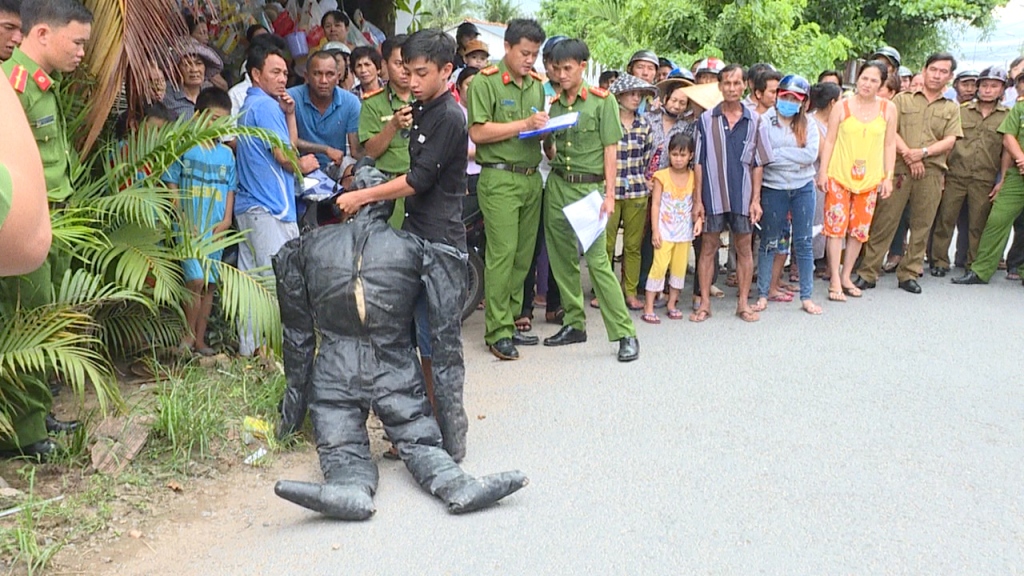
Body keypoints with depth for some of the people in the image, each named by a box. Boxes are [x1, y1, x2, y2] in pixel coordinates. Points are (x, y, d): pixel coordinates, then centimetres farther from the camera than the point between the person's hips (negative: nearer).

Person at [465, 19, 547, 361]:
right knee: (502, 254, -8)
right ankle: (498, 332, -2)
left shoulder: (537, 85, 16)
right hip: (500, 178, -6)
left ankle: (512, 322, 17)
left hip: (532, 178, 7)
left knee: (524, 255, 7)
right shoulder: (485, 82, -3)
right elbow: (477, 132, -12)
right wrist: (523, 124, -15)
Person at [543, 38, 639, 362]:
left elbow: (610, 149, -5)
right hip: (557, 186, 6)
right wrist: (545, 140, -5)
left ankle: (625, 333, -6)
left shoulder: (602, 101, -1)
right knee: (562, 259, 8)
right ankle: (575, 324, 22)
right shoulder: (554, 104, 13)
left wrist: (609, 194, -11)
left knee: (597, 260, -12)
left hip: (590, 186, -6)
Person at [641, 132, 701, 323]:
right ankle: (648, 308, -3)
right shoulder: (662, 176, -5)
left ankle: (672, 304, 23)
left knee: (680, 267, 9)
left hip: (684, 232, 4)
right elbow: (655, 204, -5)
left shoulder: (694, 178, 3)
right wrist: (655, 230, -10)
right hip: (665, 231, -3)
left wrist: (698, 220, -12)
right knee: (659, 266, -8)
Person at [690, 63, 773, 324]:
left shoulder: (754, 120, 3)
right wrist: (698, 199, -2)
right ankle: (704, 303, 12)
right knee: (708, 247, 4)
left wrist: (756, 199, -2)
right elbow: (699, 162, 1)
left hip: (742, 194, 1)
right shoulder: (706, 119, 1)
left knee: (744, 248, 7)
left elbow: (758, 163, 4)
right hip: (713, 193, -1)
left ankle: (743, 303, 16)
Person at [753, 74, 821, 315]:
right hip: (773, 189, -2)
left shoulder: (807, 125, 5)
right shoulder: (765, 121, -3)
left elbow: (811, 155, -11)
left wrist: (778, 153, -14)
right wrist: (795, 157, -12)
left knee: (804, 242, 6)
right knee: (769, 242, 6)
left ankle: (806, 297, 13)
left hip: (803, 188, 2)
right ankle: (763, 294, 14)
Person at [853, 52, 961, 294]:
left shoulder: (952, 109, 17)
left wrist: (924, 152, -11)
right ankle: (867, 273, 0)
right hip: (899, 169, -2)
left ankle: (909, 273, 15)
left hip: (932, 172, 2)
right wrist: (907, 154, -12)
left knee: (921, 225, 4)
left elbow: (950, 140, 5)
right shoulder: (903, 99, 11)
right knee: (884, 222, -4)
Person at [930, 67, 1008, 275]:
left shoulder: (1008, 116, 7)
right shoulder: (960, 111, 9)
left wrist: (1002, 181, -1)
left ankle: (974, 265, 14)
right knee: (945, 219, 1)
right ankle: (939, 261, 10)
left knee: (978, 225, 4)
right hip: (955, 175, 0)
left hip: (985, 180, 0)